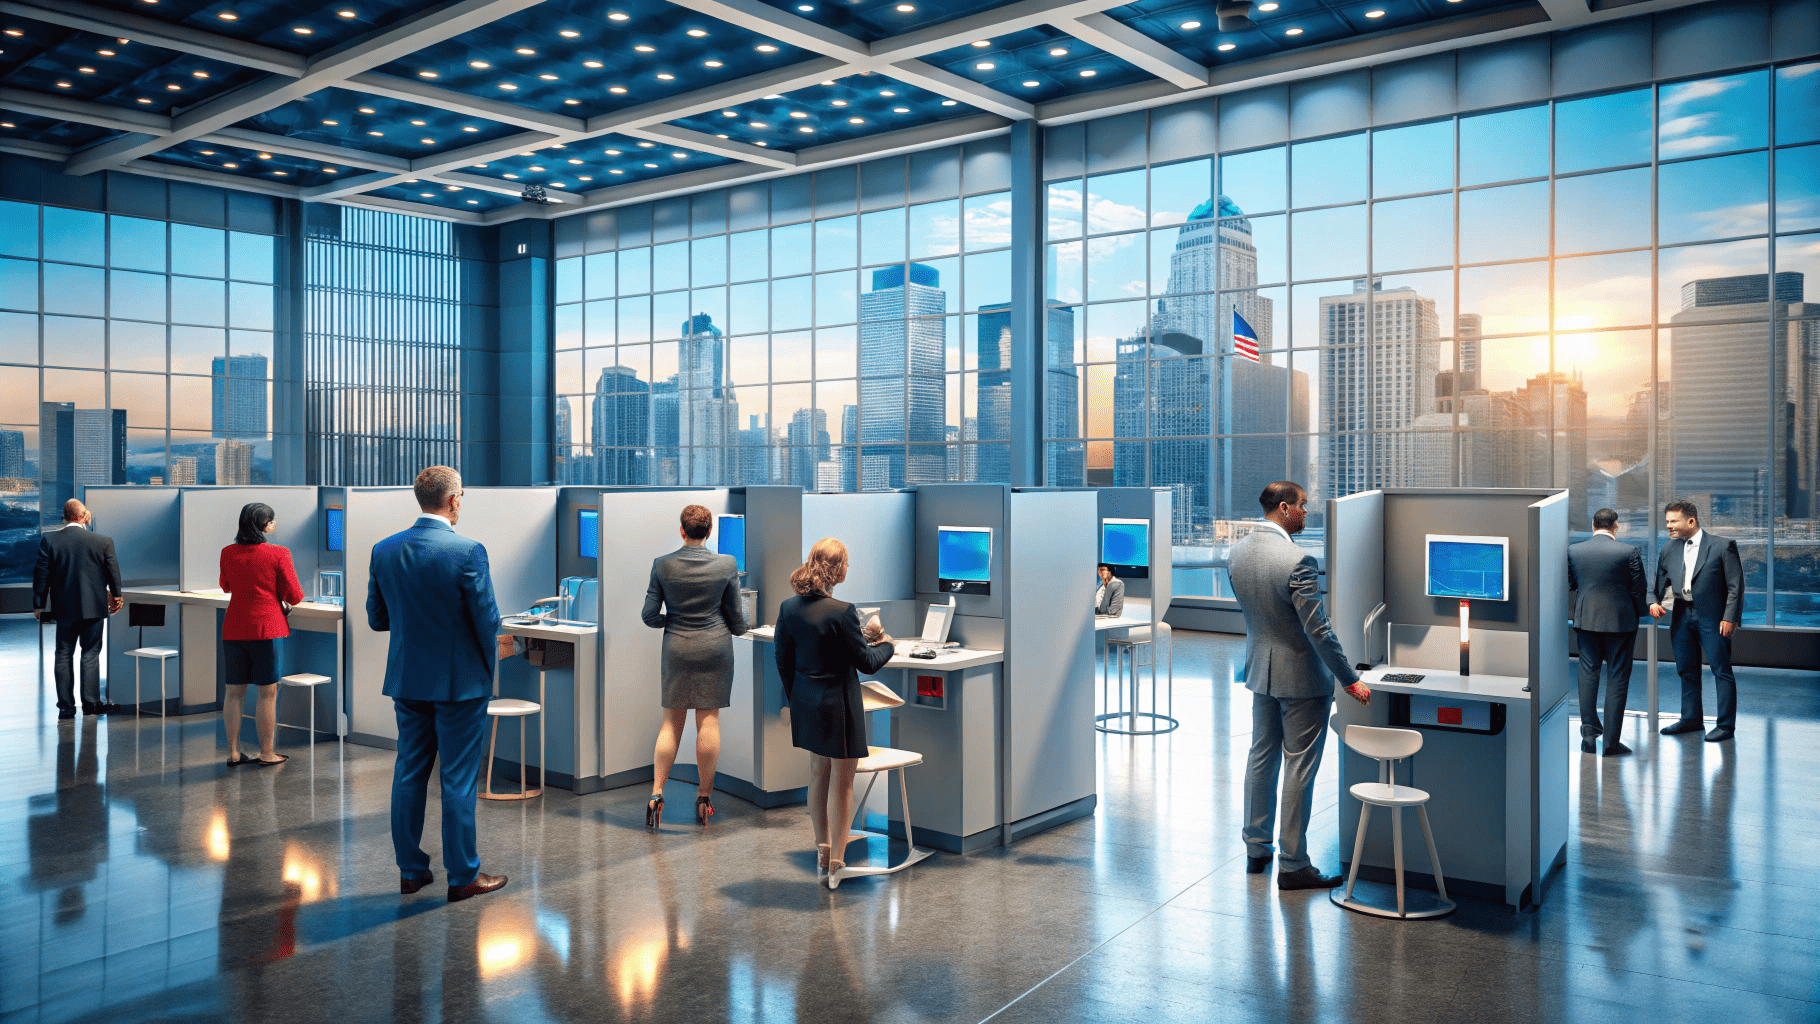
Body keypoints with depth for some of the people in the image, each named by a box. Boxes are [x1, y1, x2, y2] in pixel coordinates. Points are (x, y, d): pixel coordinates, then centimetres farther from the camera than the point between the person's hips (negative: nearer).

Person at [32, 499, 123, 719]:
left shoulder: (49, 540, -6)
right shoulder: (103, 541, -7)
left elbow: (41, 574, -2)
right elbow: (113, 571, 2)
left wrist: (38, 604, 7)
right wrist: (116, 595, 19)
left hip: (63, 607, 1)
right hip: (94, 607, -1)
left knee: (64, 656, 9)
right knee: (91, 654, 7)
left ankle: (66, 706, 10)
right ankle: (91, 702, 7)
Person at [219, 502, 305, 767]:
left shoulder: (228, 553, 5)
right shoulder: (278, 554, -8)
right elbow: (295, 595, -5)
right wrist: (286, 604, 16)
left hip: (233, 628, 5)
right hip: (266, 627, -5)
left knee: (235, 692, 10)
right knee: (267, 692, 3)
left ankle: (233, 752, 14)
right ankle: (266, 753, 8)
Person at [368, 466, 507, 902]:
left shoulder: (384, 550, 0)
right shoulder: (468, 551, -17)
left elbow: (377, 619, 7)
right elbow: (487, 620, -14)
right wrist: (489, 664, 5)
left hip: (407, 681, 5)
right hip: (460, 682, -5)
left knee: (409, 772, 14)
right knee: (459, 780, 3)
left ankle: (410, 870, 23)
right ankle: (463, 876, 12)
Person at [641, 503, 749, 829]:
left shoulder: (662, 565, -6)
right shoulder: (727, 564, -8)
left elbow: (650, 615, -3)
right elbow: (736, 615, 1)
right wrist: (739, 629, 22)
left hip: (676, 647, 1)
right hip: (715, 647, -1)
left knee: (671, 722, 10)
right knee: (709, 720, 5)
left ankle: (656, 793, 3)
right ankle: (704, 798, 12)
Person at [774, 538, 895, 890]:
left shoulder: (789, 608, -4)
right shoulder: (842, 612, -23)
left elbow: (783, 661, 6)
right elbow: (867, 663, -15)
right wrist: (886, 643, 5)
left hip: (807, 704, 6)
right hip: (839, 706, -6)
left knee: (818, 774, 21)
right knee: (842, 783, 8)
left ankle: (822, 852, 32)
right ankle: (837, 863, 17)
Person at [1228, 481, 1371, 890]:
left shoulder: (1238, 552, -1)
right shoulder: (1298, 560, -24)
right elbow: (1318, 629, -22)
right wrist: (1350, 680, -13)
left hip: (1260, 669, 7)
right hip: (1300, 676, -7)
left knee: (1261, 758, 18)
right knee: (1299, 768, 2)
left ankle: (1256, 849, 29)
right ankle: (1293, 865, 10)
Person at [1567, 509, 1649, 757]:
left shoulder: (1573, 550, -3)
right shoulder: (1629, 552, -10)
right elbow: (1639, 589, -4)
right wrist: (1641, 612, 14)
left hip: (1586, 619, 2)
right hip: (1620, 621, -2)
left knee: (1588, 673, 13)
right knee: (1617, 678, 4)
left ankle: (1589, 732, 10)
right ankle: (1611, 741, 5)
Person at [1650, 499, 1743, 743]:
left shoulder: (1722, 546, -5)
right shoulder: (1668, 549, 9)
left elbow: (1736, 585, -7)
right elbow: (1659, 583, 15)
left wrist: (1729, 617, -14)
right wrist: (1654, 602, -4)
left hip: (1712, 617, -5)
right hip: (1681, 616, 5)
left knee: (1721, 670, -2)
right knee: (1686, 670, 12)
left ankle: (1725, 725, 5)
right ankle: (1691, 719, 24)